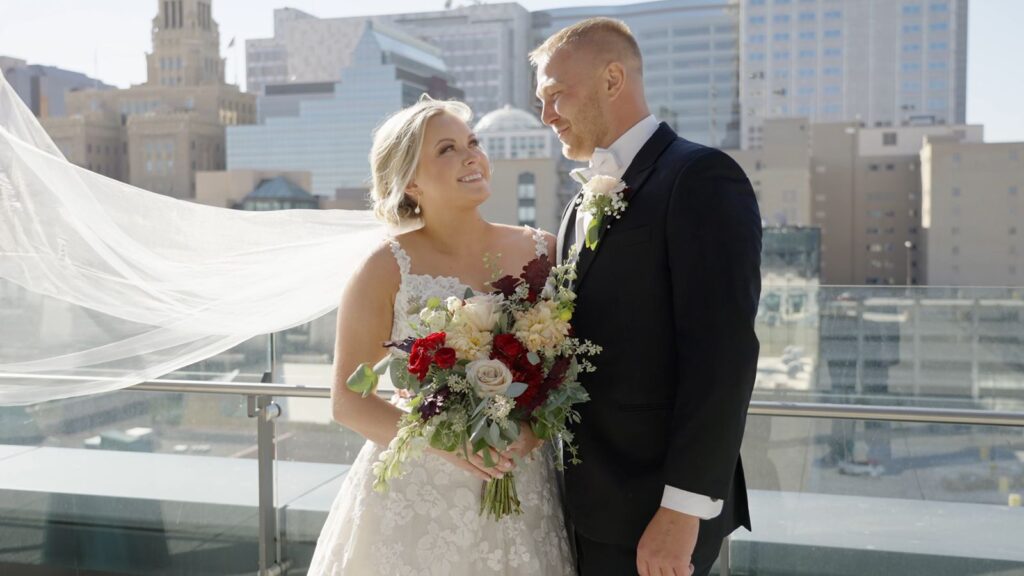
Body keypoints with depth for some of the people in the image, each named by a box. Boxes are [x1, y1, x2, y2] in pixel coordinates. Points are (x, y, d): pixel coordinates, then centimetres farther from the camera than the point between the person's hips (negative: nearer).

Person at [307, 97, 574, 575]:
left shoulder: (541, 250, 0)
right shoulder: (387, 268, -8)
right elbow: (348, 401, -6)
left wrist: (535, 425, -13)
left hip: (520, 495, 3)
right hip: (415, 499, -2)